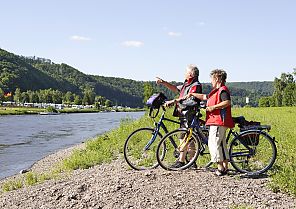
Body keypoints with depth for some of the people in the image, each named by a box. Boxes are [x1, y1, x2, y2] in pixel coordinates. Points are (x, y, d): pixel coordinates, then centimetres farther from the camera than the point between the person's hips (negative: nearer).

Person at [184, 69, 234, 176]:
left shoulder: (223, 90, -10)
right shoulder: (217, 91, 22)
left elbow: (227, 102, -25)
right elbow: (205, 97, 33)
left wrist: (213, 107, -23)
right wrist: (192, 94, 31)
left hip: (219, 122, -11)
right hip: (216, 121, 11)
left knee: (213, 143, -10)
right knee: (221, 144, 12)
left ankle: (220, 167, -9)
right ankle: (225, 167, 17)